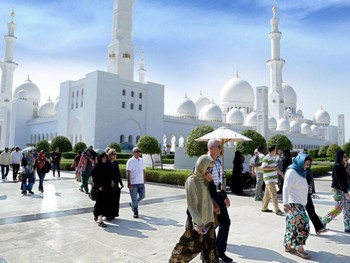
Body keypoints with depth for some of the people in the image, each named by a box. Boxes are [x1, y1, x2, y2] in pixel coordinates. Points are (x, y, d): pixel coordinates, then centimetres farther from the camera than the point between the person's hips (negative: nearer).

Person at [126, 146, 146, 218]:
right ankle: (135, 212, 16)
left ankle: (133, 204, 34)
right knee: (134, 198, 2)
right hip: (133, 183, -6)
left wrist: (144, 180, 14)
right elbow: (128, 173, -13)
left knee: (142, 196, 10)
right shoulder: (130, 161, -9)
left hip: (141, 183, 6)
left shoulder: (141, 160, 10)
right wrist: (129, 183, -18)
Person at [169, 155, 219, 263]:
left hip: (208, 219, 7)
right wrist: (199, 222, -20)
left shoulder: (205, 180, 4)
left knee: (210, 246, 14)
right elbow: (191, 204, -18)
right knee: (190, 245, 5)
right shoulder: (192, 181, -17)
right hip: (197, 220, -7)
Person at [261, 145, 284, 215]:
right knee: (274, 194, -9)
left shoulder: (273, 158, 17)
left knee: (267, 194, 14)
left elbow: (276, 168, 24)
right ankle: (277, 210, -7)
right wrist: (272, 168, -21)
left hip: (273, 178, 9)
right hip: (269, 179, -9)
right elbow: (263, 167, -22)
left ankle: (264, 208, 23)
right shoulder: (266, 158, -13)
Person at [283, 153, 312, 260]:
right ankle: (299, 248, 2)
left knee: (293, 226, 11)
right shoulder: (291, 172, -14)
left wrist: (304, 202, 15)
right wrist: (285, 203, -24)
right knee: (302, 224, -8)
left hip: (299, 204, 8)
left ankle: (288, 246, 20)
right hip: (293, 204, -8)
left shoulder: (300, 172, 13)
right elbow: (286, 188, -19)